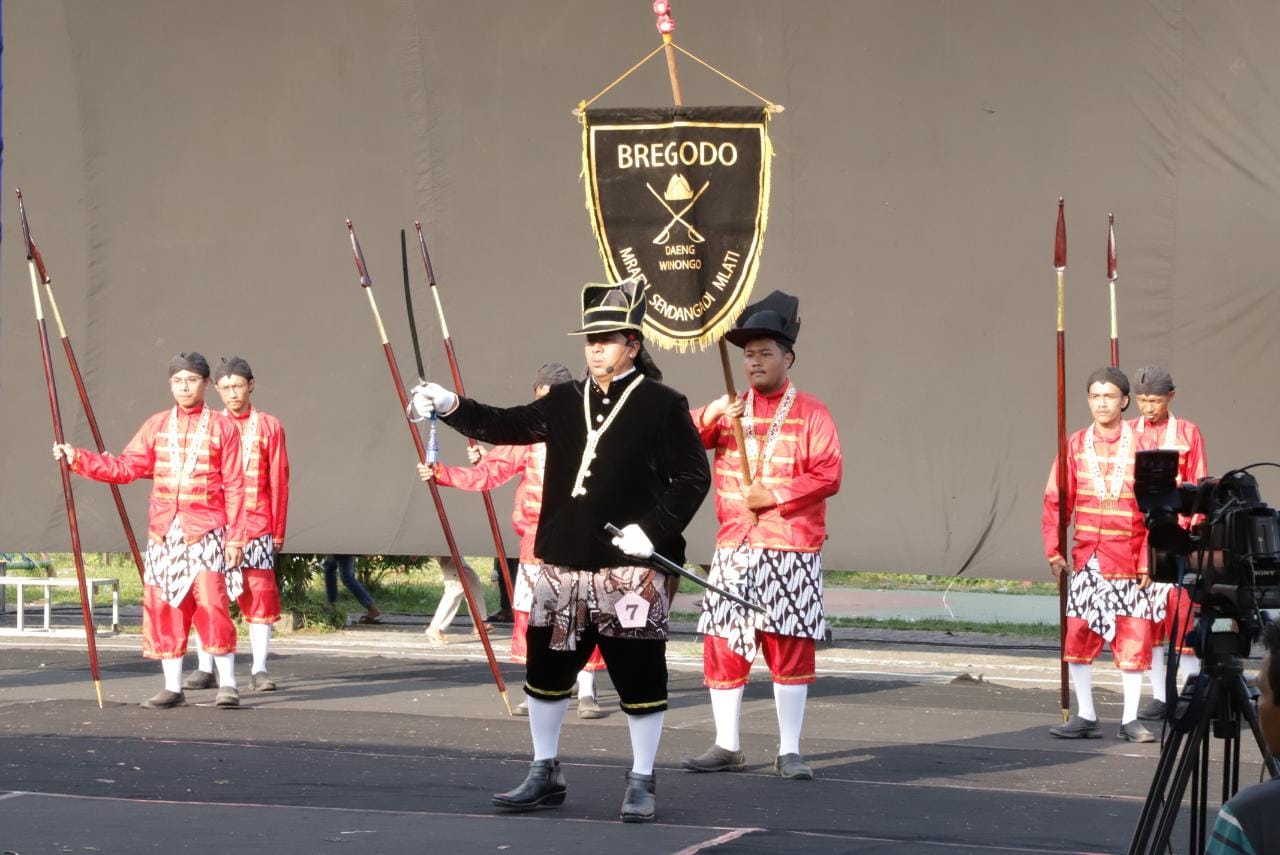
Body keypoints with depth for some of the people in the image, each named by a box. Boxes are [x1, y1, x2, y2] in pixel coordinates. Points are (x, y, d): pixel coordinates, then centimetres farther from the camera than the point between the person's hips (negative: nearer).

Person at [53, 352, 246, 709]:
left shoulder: (221, 427, 2)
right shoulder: (156, 425, 12)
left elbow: (234, 487, -1)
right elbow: (124, 468, 8)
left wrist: (235, 538, -7)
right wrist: (78, 458, -3)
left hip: (206, 532, -4)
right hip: (164, 533, 4)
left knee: (212, 605, -13)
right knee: (164, 609, 4)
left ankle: (228, 684, -6)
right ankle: (173, 688, 11)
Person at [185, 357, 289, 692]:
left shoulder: (269, 427, 7)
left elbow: (279, 482, 6)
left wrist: (278, 529, 2)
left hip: (256, 527, -1)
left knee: (260, 596, -3)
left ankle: (260, 669, 1)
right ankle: (204, 668, 6)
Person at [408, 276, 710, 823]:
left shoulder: (662, 405, -5)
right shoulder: (566, 403, 11)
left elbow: (694, 477, -7)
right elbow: (506, 427, 5)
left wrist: (653, 529, -16)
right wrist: (451, 408, -9)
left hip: (630, 569, -5)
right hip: (563, 566, 5)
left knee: (639, 677, 0)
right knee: (546, 669, 12)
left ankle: (641, 784, 14)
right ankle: (545, 775, 27)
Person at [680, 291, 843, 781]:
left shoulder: (810, 414, 2)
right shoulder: (728, 411, 13)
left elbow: (828, 476, -6)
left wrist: (775, 494, -15)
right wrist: (708, 417, -15)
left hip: (791, 551, -3)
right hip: (733, 550, 4)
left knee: (790, 648, -3)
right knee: (723, 646, 3)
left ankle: (789, 752, 4)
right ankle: (727, 747, 12)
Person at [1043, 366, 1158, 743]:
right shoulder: (1076, 445, 5)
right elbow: (1056, 500, 8)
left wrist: (1148, 560, -8)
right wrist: (1054, 549, 0)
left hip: (1129, 559, -2)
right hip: (1086, 557, 2)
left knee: (1133, 639, 1)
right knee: (1078, 638, 1)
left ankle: (1130, 720, 11)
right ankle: (1085, 717, 11)